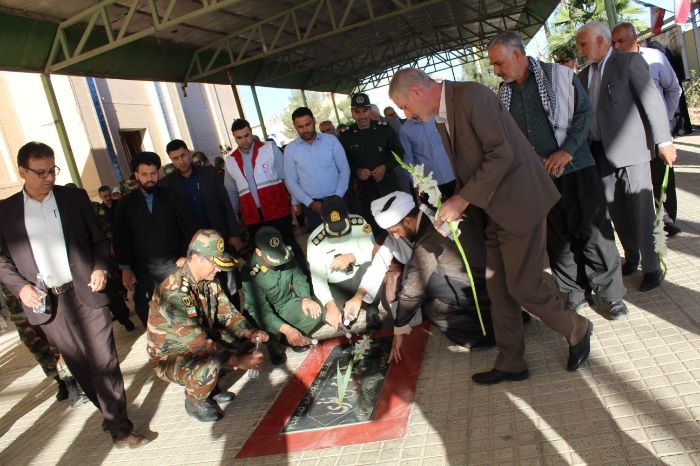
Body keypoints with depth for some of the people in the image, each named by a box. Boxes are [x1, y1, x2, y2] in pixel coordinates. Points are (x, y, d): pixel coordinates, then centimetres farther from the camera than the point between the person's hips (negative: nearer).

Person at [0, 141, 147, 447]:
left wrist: (100, 267, -10)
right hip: (46, 302, 2)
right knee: (79, 365, 13)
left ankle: (119, 429, 5)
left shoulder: (75, 197, 3)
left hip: (85, 293, -1)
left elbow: (99, 239, 7)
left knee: (104, 362, -2)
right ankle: (111, 411, 31)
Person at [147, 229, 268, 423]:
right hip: (169, 358, -8)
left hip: (200, 344, 8)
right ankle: (195, 401, -1)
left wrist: (249, 333, -21)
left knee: (241, 336, -5)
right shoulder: (174, 292, -32)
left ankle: (210, 386, 10)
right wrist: (238, 360, -35)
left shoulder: (209, 282, -6)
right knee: (209, 367, -35)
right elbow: (196, 342, -35)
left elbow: (228, 314, -1)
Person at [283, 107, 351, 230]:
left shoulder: (331, 140, -1)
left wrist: (338, 197, -8)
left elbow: (344, 169, 1)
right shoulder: (290, 149, -1)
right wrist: (311, 203, -9)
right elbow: (291, 182, 0)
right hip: (312, 204, 0)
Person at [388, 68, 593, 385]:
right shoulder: (442, 118, 12)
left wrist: (463, 199, -20)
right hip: (493, 211, 9)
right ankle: (510, 364, 24)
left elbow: (501, 154, -22)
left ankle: (576, 330, 23)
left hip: (518, 202, -9)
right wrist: (455, 206, 6)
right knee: (498, 290, 11)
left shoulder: (471, 96, -16)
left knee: (523, 286, -4)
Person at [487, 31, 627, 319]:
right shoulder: (504, 94, 7)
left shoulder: (558, 76, -3)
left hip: (575, 167, -3)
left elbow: (584, 113, -4)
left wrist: (566, 150, -14)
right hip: (538, 177, 4)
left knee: (592, 229, 0)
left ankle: (611, 293, 16)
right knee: (555, 236, 10)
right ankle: (571, 294, 23)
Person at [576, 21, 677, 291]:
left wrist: (664, 140, -12)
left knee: (641, 209, -3)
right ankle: (632, 258, 27)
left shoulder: (629, 61, -3)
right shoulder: (584, 75, 14)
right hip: (602, 152, 6)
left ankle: (651, 267, 8)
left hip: (630, 147, -6)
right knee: (616, 210, 11)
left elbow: (651, 99, -8)